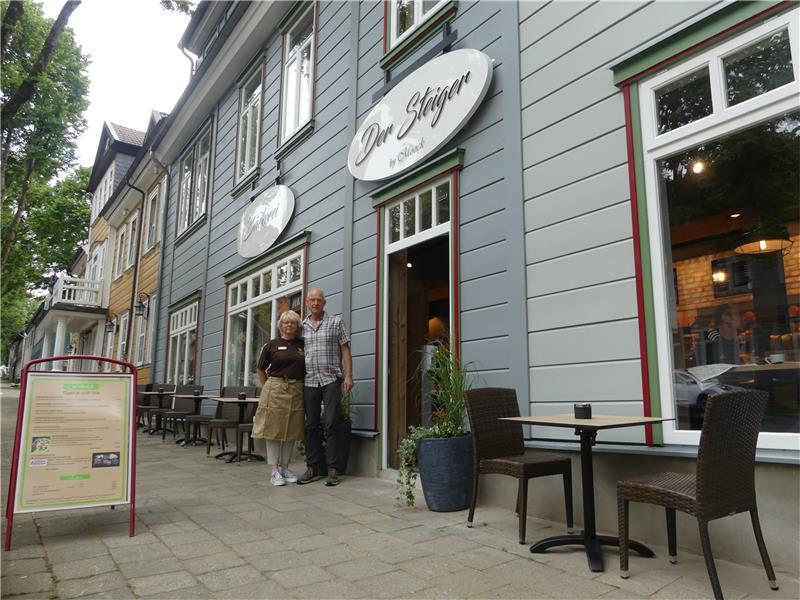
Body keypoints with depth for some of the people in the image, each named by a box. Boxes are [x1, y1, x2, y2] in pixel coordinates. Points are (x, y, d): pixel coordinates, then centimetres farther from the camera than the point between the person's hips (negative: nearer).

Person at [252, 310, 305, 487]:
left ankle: (285, 467, 19)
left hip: (296, 390, 2)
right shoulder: (272, 345, 3)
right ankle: (275, 470, 6)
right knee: (273, 429, -1)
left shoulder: (303, 344, 7)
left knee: (292, 430, 7)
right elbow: (261, 369, 11)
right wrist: (267, 387, 5)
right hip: (275, 389, -2)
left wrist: (301, 386, 4)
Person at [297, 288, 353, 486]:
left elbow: (345, 350, 1)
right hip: (309, 381, 3)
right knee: (311, 425, 7)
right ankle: (311, 468, 15)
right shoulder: (301, 326, 12)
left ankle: (333, 470, 1)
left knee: (330, 425, -6)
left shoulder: (335, 322, 3)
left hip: (331, 380, -3)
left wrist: (348, 375, -7)